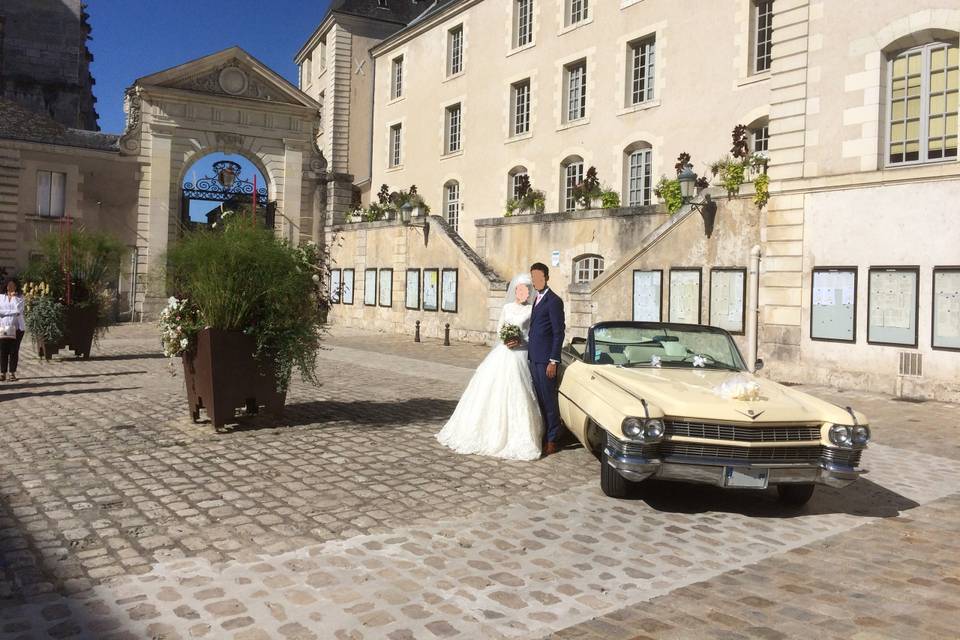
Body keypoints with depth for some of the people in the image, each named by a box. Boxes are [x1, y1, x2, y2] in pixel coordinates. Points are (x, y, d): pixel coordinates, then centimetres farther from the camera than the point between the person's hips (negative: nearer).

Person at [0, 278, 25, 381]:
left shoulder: (20, 297, 7)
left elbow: (19, 310, -10)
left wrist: (14, 297, -6)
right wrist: (13, 312, -10)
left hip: (17, 327, -1)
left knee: (14, 351, -1)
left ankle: (13, 373, 4)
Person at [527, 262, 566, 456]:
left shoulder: (554, 301, -11)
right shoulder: (537, 299, 16)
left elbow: (559, 332, -14)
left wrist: (553, 361, -17)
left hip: (546, 359, -8)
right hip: (534, 358, 8)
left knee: (549, 399, -2)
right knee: (540, 399, 12)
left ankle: (553, 439, 7)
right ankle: (544, 433, 21)